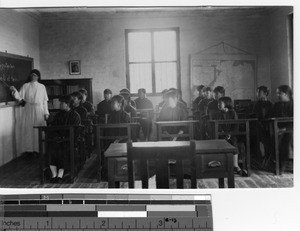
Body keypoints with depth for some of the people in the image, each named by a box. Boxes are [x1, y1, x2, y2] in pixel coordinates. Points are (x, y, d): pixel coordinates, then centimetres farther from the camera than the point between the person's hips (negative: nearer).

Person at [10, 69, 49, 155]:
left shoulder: (42, 87, 11)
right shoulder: (25, 86, 8)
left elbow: (45, 101, 7)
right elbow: (20, 98, -2)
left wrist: (46, 113, 1)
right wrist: (14, 91, -20)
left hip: (39, 110, 1)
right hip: (28, 110, 0)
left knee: (39, 130, -2)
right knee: (28, 129, -5)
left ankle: (38, 149, 2)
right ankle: (28, 149, -2)